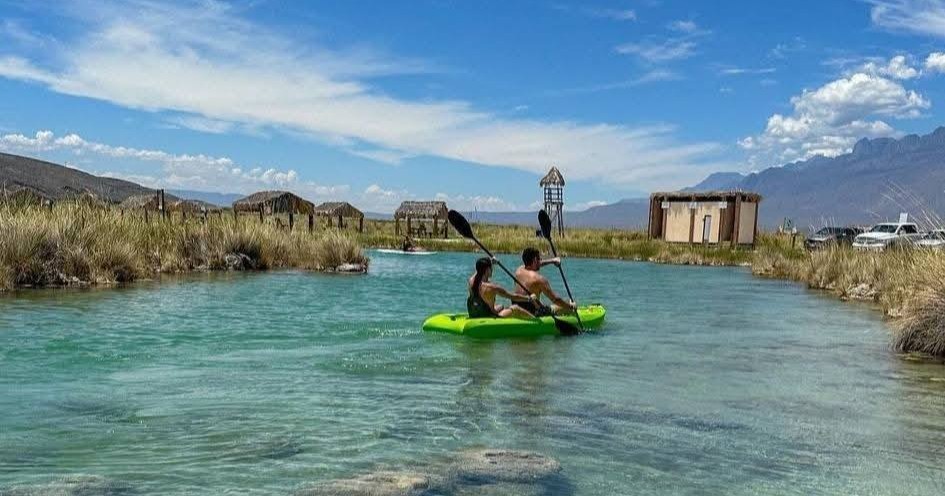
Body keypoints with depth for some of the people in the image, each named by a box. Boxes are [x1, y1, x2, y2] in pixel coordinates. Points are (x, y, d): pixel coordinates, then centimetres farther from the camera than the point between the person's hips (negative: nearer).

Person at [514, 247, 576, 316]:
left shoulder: (518, 271, 1)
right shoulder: (539, 279, -20)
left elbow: (534, 264, 24)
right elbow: (555, 299, -15)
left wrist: (552, 261, 31)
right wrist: (570, 306, 0)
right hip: (533, 312, -8)